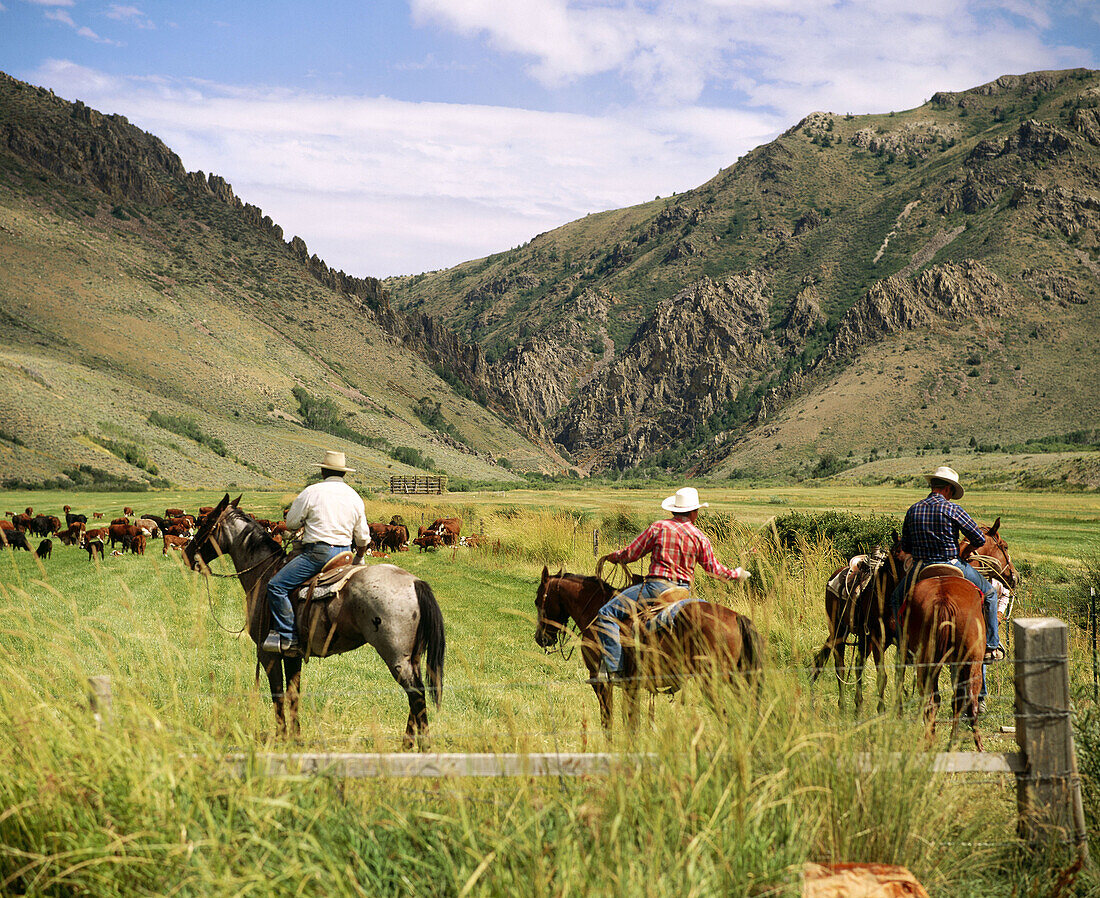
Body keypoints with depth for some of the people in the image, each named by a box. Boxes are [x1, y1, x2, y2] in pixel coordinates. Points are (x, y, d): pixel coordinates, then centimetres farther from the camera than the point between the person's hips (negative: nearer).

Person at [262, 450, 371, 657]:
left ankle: (288, 637, -16)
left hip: (317, 553, -7)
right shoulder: (354, 497, 11)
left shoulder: (312, 492, -5)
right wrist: (359, 559, 37)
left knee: (276, 586, -7)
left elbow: (290, 523, 3)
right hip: (344, 553, 7)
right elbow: (363, 538, 17)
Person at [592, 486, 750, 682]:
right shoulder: (700, 537, 7)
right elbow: (714, 568, 15)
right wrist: (736, 574, 34)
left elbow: (630, 554, 2)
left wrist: (614, 557, 23)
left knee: (606, 615, -6)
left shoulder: (658, 528, -2)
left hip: (656, 586, -4)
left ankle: (613, 668, -20)